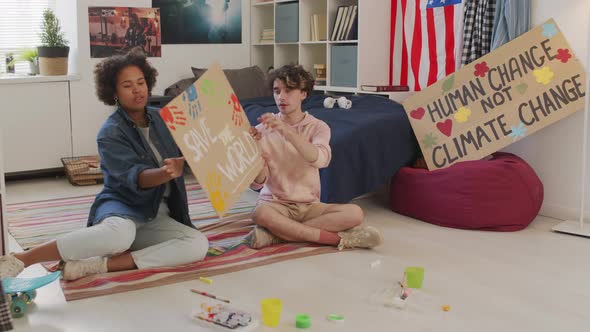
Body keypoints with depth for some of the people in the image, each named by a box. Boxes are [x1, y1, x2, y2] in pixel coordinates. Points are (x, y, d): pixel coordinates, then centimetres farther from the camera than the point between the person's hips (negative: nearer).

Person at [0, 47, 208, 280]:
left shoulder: (159, 120, 9)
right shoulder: (111, 133, -10)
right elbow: (134, 177, -25)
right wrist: (165, 173, -47)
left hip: (157, 216, 6)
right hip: (122, 206, -6)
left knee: (199, 244, -26)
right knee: (120, 233, -44)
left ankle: (96, 265, -28)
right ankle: (20, 259, -29)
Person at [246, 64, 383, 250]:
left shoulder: (318, 127, -1)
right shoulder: (263, 129, -2)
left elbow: (319, 159, -25)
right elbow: (256, 184, -8)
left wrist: (286, 131, -36)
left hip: (308, 206, 2)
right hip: (275, 204, -1)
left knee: (354, 213, -24)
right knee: (260, 213, -37)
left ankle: (276, 233, -24)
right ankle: (339, 239, -26)